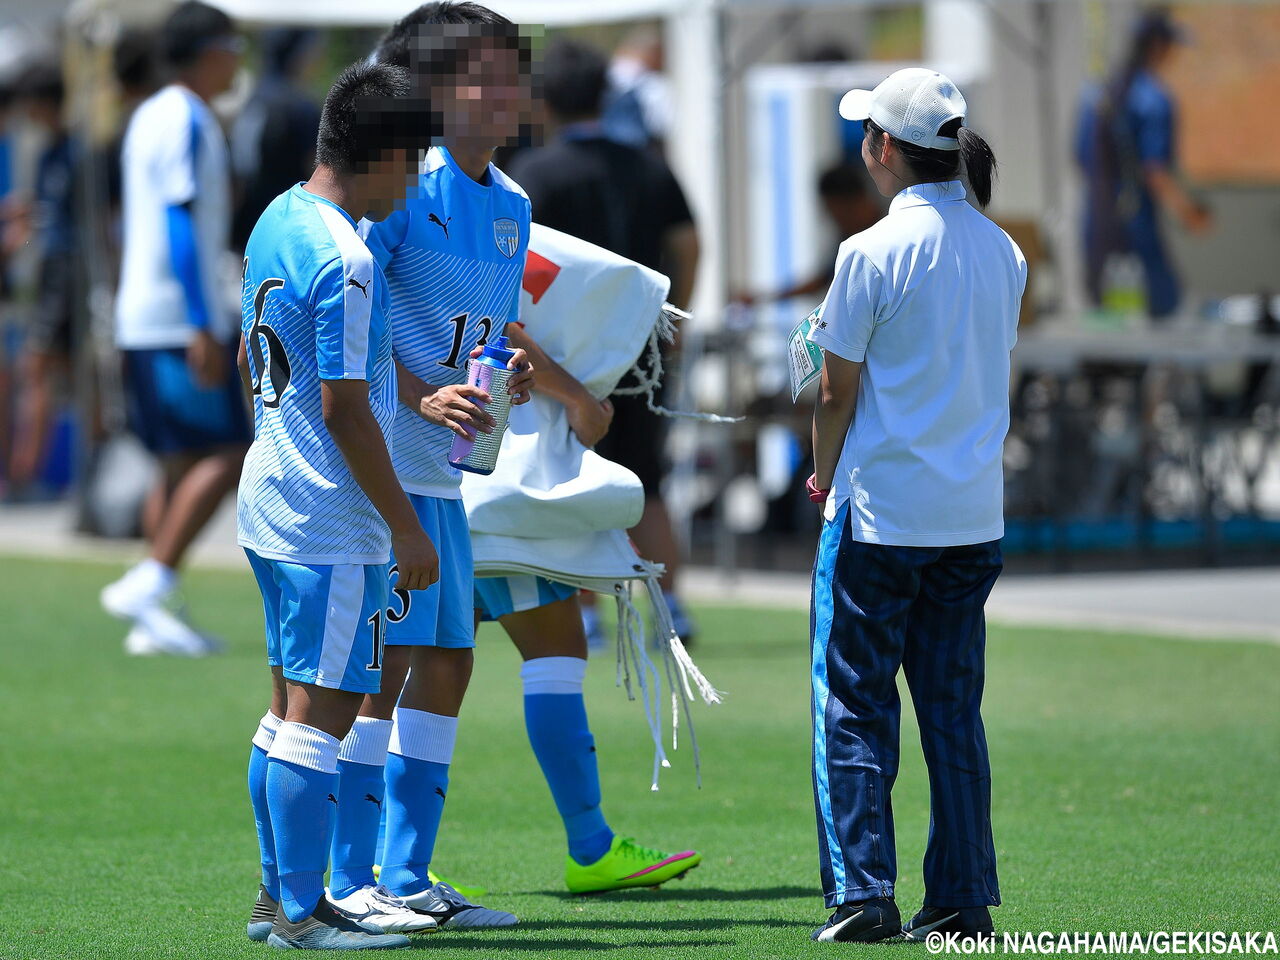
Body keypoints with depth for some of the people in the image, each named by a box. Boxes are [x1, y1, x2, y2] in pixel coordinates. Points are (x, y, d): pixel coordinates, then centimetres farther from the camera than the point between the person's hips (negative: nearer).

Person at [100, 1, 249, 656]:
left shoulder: (150, 116, 18)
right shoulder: (188, 122, -12)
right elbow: (181, 223, -18)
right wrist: (203, 327, -21)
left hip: (143, 319, 10)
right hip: (180, 317, -10)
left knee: (182, 464, 10)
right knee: (226, 454, -10)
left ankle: (152, 619, 7)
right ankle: (149, 583, -16)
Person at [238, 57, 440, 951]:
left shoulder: (276, 222, 10)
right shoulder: (346, 260, -19)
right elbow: (344, 409, -19)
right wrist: (408, 527, -13)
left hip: (270, 501, 10)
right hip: (333, 519, -10)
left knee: (292, 705, 15)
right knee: (324, 710, -6)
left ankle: (280, 895, 20)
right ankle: (301, 911, -3)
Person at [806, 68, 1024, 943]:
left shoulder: (873, 253, -12)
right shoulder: (1002, 252, 6)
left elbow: (838, 392, -6)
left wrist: (826, 478, 10)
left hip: (881, 511, -6)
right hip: (975, 516, 6)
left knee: (854, 708, 2)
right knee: (954, 708, 11)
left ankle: (863, 895, -3)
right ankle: (964, 898, 9)